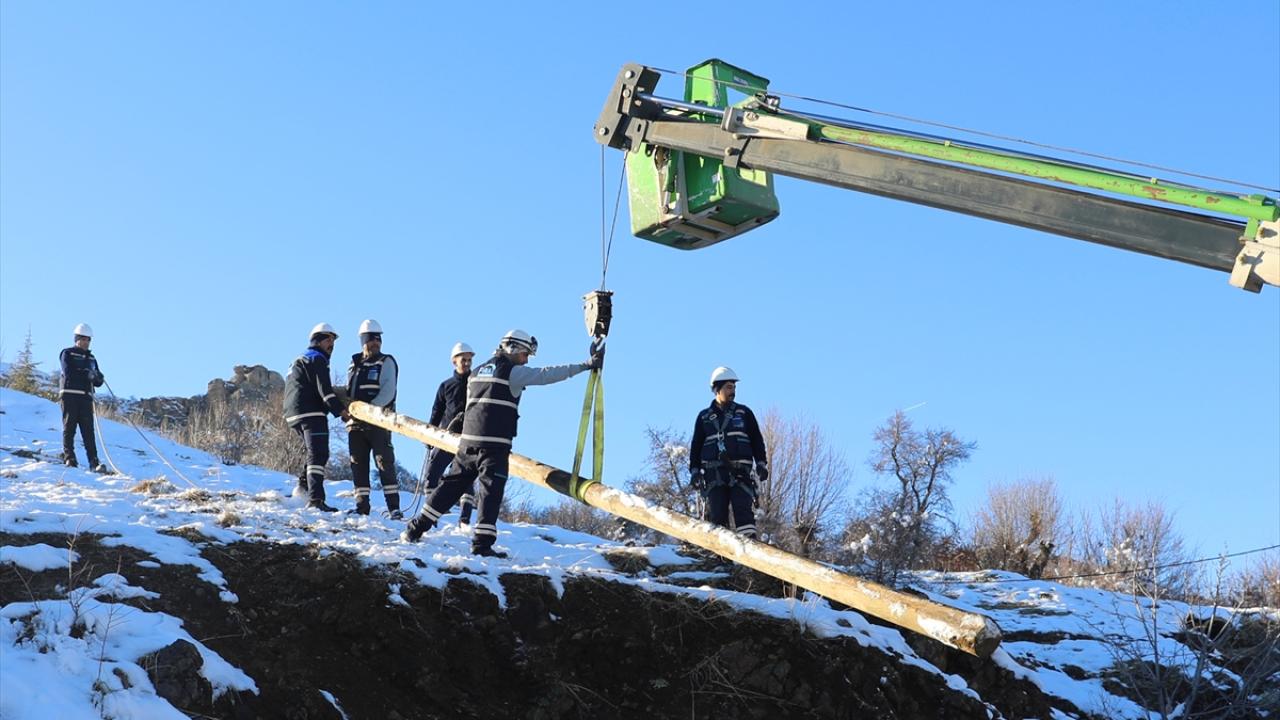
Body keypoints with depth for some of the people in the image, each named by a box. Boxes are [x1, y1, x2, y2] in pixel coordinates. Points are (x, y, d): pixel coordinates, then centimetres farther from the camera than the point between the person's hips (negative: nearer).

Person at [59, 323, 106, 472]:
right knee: (69, 428, -5)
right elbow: (68, 373, -10)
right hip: (69, 394, -4)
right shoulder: (67, 354, 7)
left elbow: (98, 382, 16)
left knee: (88, 431, -4)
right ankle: (69, 458, -6)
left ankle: (94, 462, -13)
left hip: (86, 396, 4)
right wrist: (87, 374, -16)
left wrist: (98, 378, -6)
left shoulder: (91, 358, 22)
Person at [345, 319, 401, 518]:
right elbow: (349, 391, 20)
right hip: (355, 421, 5)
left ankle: (394, 506, -9)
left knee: (384, 462, -9)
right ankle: (362, 504, 11)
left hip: (378, 421, -5)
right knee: (358, 464, 5)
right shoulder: (355, 363, 19)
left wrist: (372, 407, -24)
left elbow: (388, 390, -11)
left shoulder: (386, 362, 2)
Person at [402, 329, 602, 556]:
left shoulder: (476, 372, 20)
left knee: (452, 484, 13)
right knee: (491, 490, -6)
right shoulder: (513, 372, -3)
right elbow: (547, 374, -10)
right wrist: (586, 365, -10)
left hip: (469, 439, 7)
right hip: (495, 444, -7)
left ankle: (416, 528, 15)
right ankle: (482, 542, -12)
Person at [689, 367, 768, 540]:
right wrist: (694, 470, 7)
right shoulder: (704, 417, 16)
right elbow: (696, 446, 17)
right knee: (716, 513, -5)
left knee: (743, 509, -14)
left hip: (740, 471, -1)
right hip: (714, 472, 1)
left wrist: (761, 464, 2)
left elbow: (757, 440, 13)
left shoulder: (744, 413, 14)